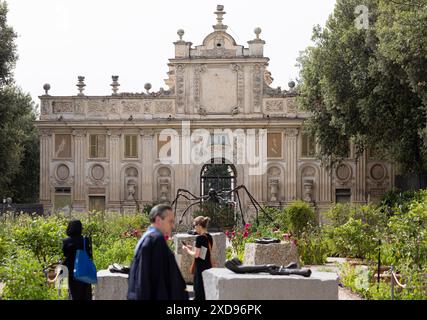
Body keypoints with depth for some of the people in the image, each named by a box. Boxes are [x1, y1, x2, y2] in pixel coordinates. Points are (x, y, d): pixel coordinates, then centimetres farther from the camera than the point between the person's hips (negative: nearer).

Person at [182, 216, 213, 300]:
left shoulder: (199, 238, -16)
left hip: (200, 268, -8)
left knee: (199, 291, -1)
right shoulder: (209, 237, 8)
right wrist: (192, 248, 15)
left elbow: (196, 255, -16)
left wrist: (187, 250, 0)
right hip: (208, 266, 8)